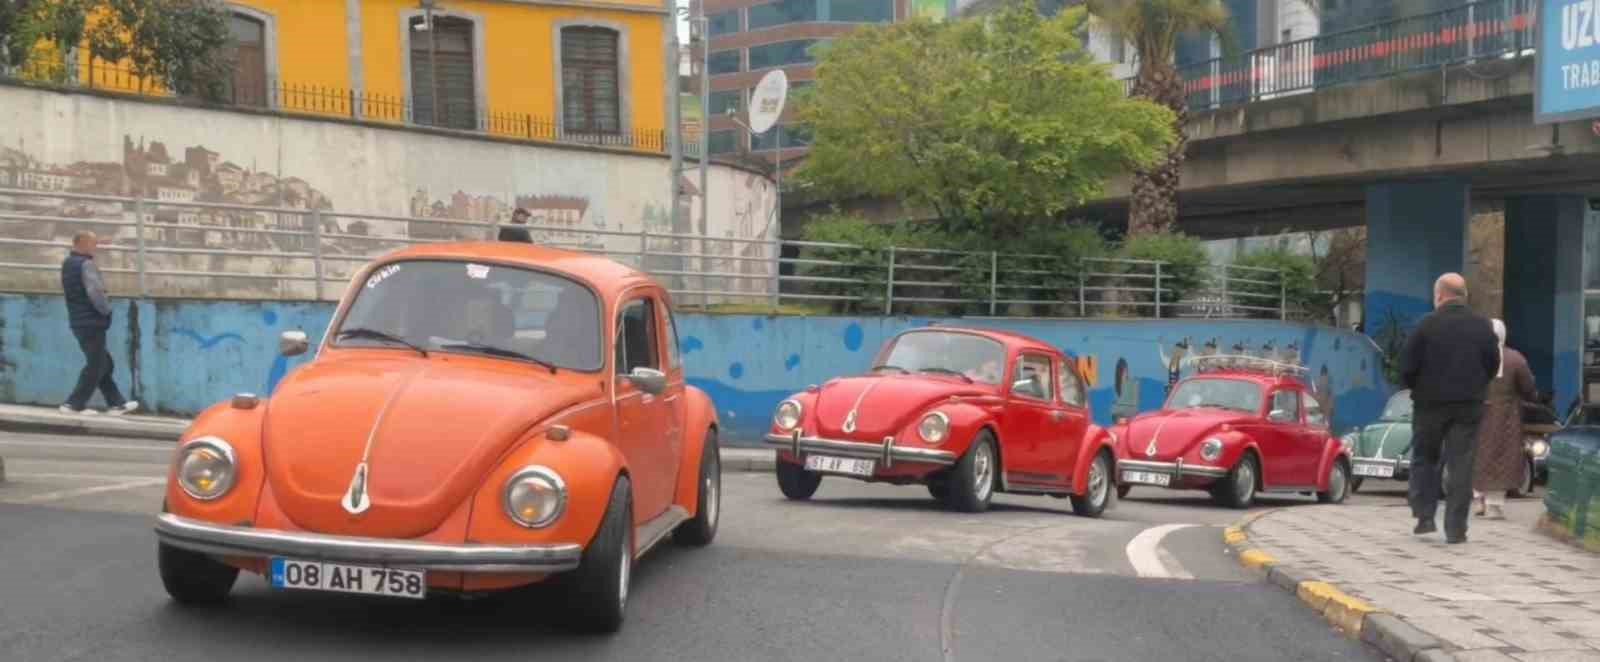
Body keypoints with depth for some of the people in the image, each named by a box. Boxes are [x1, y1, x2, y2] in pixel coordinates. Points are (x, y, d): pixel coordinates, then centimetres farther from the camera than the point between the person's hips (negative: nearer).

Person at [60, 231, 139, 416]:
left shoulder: (68, 263, 13)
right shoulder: (85, 264, -15)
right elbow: (95, 292, -25)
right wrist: (106, 309, -9)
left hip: (78, 321, 10)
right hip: (92, 322, -10)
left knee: (104, 363, 13)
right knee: (95, 365, -2)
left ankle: (116, 403, 15)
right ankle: (75, 404, 0)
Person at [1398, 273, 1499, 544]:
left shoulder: (1427, 324, -9)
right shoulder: (1482, 326, 2)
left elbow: (1407, 366, -9)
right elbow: (1493, 366, 7)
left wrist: (1416, 388, 10)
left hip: (1431, 403, -2)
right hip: (1469, 405, 2)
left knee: (1424, 459, 14)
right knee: (1461, 466, 4)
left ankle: (1425, 516, 7)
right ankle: (1455, 529, 2)